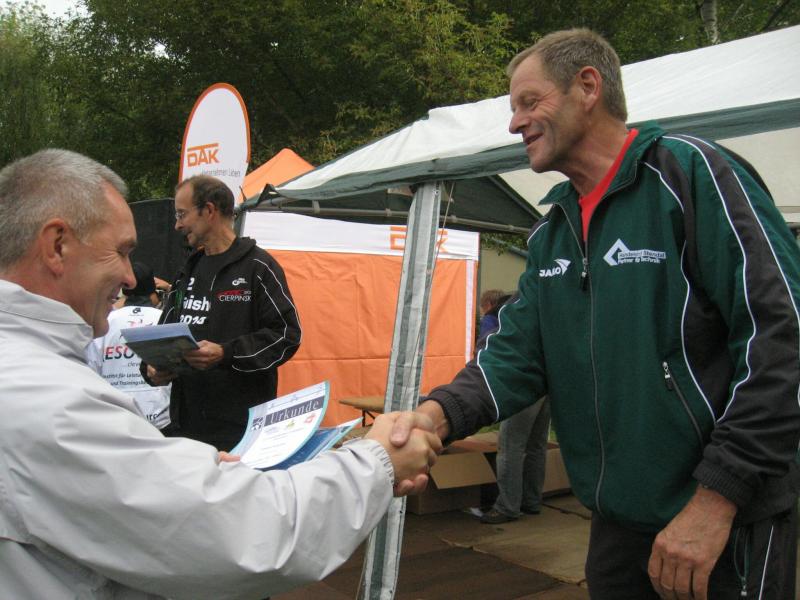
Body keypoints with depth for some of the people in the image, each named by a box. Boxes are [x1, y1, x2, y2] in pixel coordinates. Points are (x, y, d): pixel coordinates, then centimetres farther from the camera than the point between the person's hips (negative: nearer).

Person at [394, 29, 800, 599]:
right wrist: (438, 413, -15)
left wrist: (717, 499, -21)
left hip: (727, 519, -6)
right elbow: (518, 352, 4)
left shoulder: (687, 172, -13)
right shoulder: (550, 234, 10)